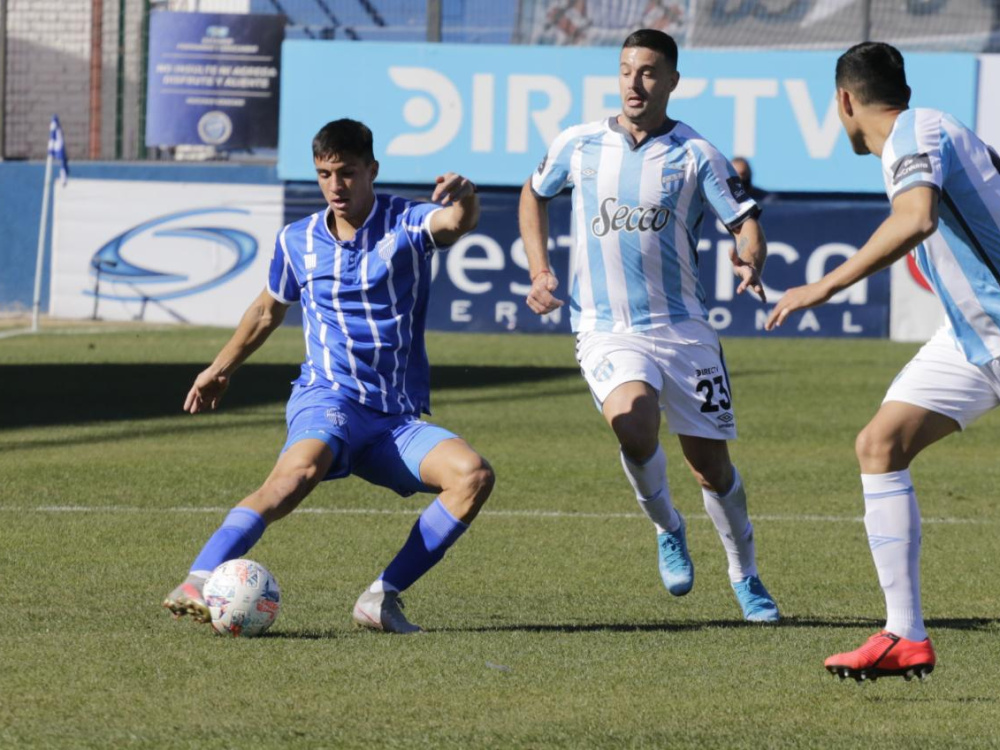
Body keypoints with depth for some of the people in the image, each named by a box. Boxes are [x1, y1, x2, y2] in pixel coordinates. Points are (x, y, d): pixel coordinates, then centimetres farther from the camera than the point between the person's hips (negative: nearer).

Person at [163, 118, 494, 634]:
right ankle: (199, 582, -48)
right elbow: (268, 310, 29)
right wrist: (221, 368, 37)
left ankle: (383, 597, -16)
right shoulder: (297, 242, 10)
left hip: (399, 416, 1)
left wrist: (463, 199, -46)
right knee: (302, 466, -36)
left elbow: (456, 223, -22)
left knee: (473, 474, -25)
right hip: (327, 398, -1)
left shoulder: (406, 224, 2)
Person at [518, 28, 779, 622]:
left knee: (711, 462, 4)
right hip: (605, 328, 0)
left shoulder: (696, 155, -1)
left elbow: (745, 222, -3)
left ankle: (746, 577, 28)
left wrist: (750, 263, -26)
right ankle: (668, 529, -2)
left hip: (682, 325, 0)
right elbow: (535, 196, 23)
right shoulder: (578, 145, 5)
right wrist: (540, 272, 11)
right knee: (633, 423, -29)